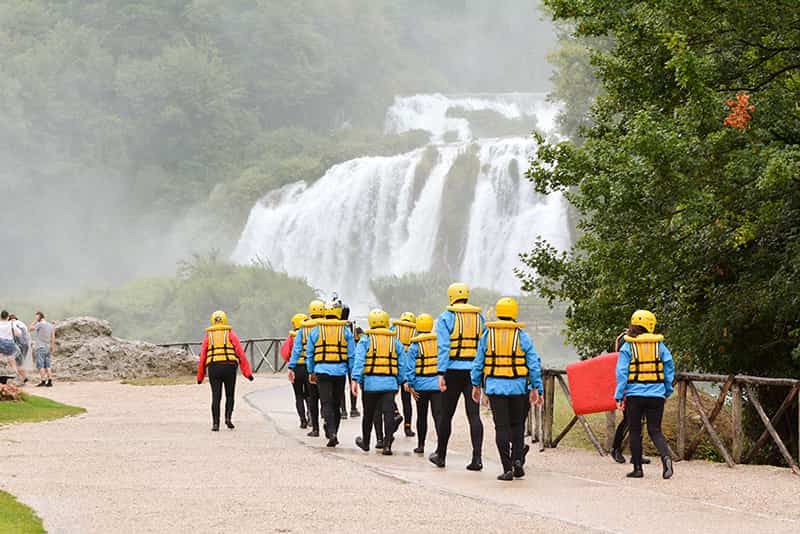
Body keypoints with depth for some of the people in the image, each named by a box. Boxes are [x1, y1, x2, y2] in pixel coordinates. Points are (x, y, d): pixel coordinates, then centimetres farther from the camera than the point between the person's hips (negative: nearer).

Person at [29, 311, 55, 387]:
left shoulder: (40, 324, -10)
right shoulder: (51, 326, 10)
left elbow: (30, 329, -1)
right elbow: (53, 338, 11)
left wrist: (35, 320, 1)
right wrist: (53, 348, 15)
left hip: (40, 347, -7)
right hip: (48, 348, 7)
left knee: (40, 366, -6)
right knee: (47, 366, 8)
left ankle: (43, 381, -11)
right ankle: (49, 381, 1)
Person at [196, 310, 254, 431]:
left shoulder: (208, 335, 11)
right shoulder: (230, 334, 6)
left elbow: (202, 357, 8)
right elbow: (240, 353, -1)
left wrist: (200, 376, 15)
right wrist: (247, 372, -1)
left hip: (213, 367, 1)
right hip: (229, 367, -1)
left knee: (216, 397, 5)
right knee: (230, 396, 14)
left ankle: (215, 424, -2)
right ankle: (228, 418, -4)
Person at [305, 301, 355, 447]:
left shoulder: (316, 330, 4)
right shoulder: (345, 331, 4)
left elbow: (309, 354, 8)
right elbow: (352, 355, 3)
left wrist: (311, 372, 18)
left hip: (322, 370, -1)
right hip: (340, 371, 1)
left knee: (327, 404, -4)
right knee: (336, 404, 14)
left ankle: (331, 433, -20)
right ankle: (333, 434, 21)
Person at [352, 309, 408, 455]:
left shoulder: (366, 340, 0)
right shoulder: (395, 341, 8)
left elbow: (359, 360, -10)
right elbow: (402, 364, 9)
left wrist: (355, 380, -15)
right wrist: (400, 382, 18)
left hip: (370, 382, -1)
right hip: (390, 383, 1)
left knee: (368, 414, 14)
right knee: (388, 413, -3)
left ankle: (365, 442, 31)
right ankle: (387, 445, -14)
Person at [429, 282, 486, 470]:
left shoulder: (446, 318, -3)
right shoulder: (479, 318, 9)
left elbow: (443, 347, -11)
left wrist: (441, 373, -13)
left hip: (453, 371, -3)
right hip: (474, 371, 3)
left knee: (446, 414, 9)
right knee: (474, 415, -1)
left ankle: (440, 455, 22)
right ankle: (477, 458, -10)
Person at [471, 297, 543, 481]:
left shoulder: (487, 335, 1)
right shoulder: (522, 336, -2)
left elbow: (478, 362, 4)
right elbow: (534, 364, -3)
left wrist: (476, 385, 13)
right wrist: (537, 388, 3)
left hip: (495, 387, 0)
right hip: (518, 387, 0)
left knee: (502, 427, 3)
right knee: (517, 425, 17)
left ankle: (507, 469, -2)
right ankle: (517, 458, -1)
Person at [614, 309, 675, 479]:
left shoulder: (627, 347, -3)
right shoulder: (659, 345, 4)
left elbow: (622, 372, -6)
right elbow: (669, 368, 5)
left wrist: (619, 396, -3)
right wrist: (667, 391, 15)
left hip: (635, 394, -2)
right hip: (656, 395, 2)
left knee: (635, 431, 9)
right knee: (655, 430, 6)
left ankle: (637, 468, 9)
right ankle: (665, 456, -20)